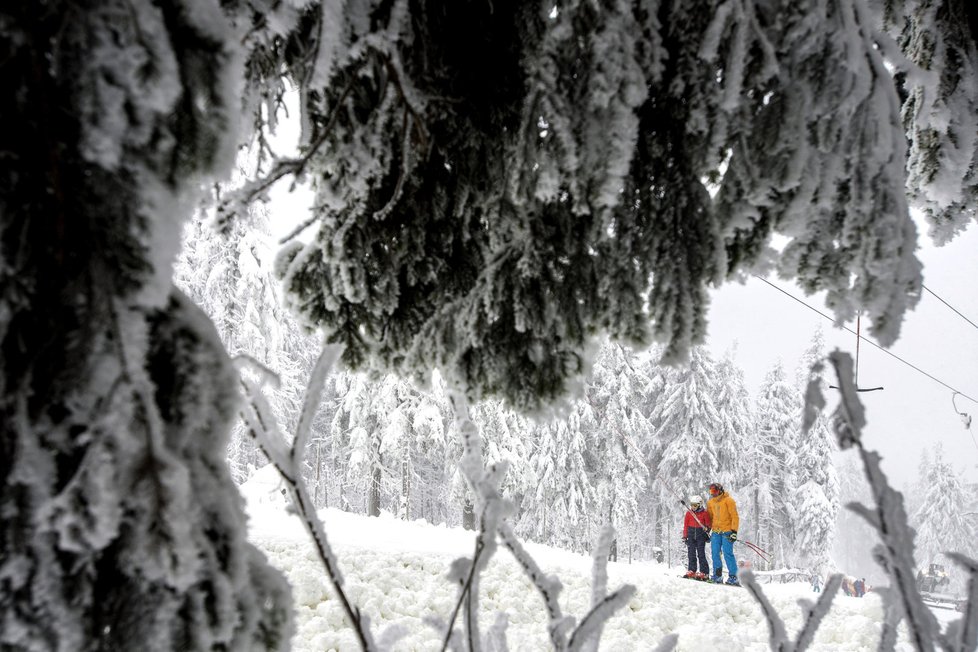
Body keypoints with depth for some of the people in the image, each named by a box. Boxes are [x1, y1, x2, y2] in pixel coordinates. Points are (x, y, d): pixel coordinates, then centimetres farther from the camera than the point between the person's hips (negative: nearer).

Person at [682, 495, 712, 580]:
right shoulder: (689, 513, 6)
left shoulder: (704, 513, -2)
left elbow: (708, 524, 6)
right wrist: (685, 536, 7)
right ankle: (691, 571, 11)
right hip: (691, 535, 3)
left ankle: (704, 572, -1)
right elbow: (685, 525, 10)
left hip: (701, 535, -3)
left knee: (701, 554, -4)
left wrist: (707, 529, -14)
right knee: (691, 554, 4)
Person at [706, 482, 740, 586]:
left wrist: (734, 531, -14)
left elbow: (735, 517, -8)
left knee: (728, 553, -11)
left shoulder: (728, 500, -6)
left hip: (727, 531, -6)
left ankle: (733, 576, -7)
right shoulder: (711, 503, 12)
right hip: (716, 531, 6)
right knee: (715, 553, 1)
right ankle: (717, 576, 8)